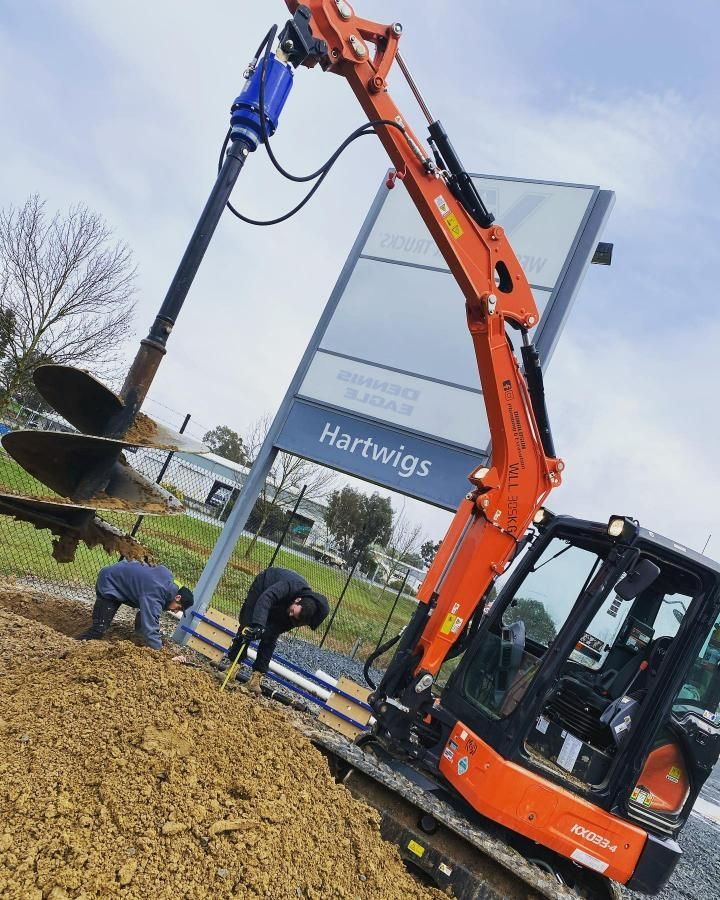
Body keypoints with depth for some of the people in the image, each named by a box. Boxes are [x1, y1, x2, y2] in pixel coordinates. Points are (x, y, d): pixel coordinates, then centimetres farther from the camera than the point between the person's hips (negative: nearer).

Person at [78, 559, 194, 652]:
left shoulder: (168, 575, -11)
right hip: (108, 585, -9)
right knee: (99, 629, -17)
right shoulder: (153, 597, -37)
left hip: (121, 575, 9)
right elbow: (150, 630, -41)